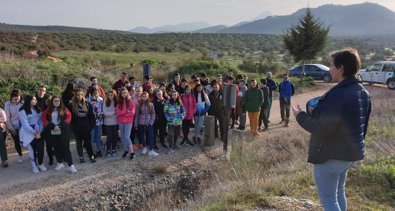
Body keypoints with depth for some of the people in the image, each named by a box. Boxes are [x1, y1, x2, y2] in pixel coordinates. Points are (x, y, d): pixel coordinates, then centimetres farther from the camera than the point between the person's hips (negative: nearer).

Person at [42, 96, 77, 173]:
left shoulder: (64, 109, 2)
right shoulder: (48, 110, 7)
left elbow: (69, 117, -6)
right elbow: (44, 119, -1)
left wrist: (60, 126, -15)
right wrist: (53, 126, -14)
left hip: (63, 132, -3)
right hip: (52, 133, 3)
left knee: (66, 148, -6)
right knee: (56, 148, 14)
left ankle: (71, 165, -5)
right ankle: (60, 163, 30)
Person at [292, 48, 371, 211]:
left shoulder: (337, 95, -27)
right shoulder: (363, 92, 3)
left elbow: (321, 130, -26)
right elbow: (361, 125, 12)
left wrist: (300, 115, -12)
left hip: (331, 155, -9)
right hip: (350, 152, 9)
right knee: (339, 193, 25)